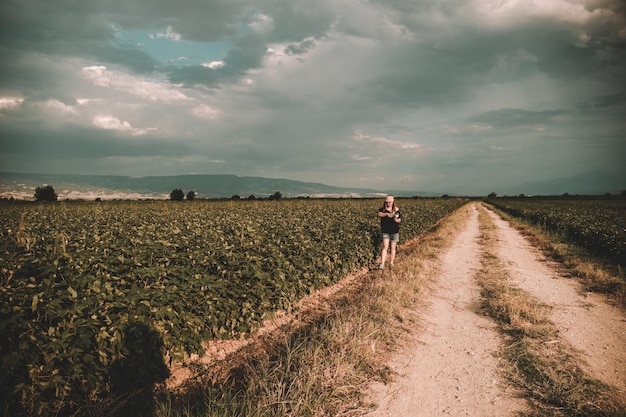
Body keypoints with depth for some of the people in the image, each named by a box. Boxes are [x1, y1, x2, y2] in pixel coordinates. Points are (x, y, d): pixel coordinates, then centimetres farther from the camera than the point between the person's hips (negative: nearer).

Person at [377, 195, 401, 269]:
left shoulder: (396, 209, 3)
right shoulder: (383, 209, 1)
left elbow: (400, 219, 2)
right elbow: (379, 214, -20)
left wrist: (396, 220, -22)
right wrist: (387, 214, -37)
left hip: (395, 231, 1)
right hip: (385, 231, -1)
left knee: (393, 247, 7)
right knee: (385, 247, -11)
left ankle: (391, 263, 19)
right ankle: (382, 264, -14)